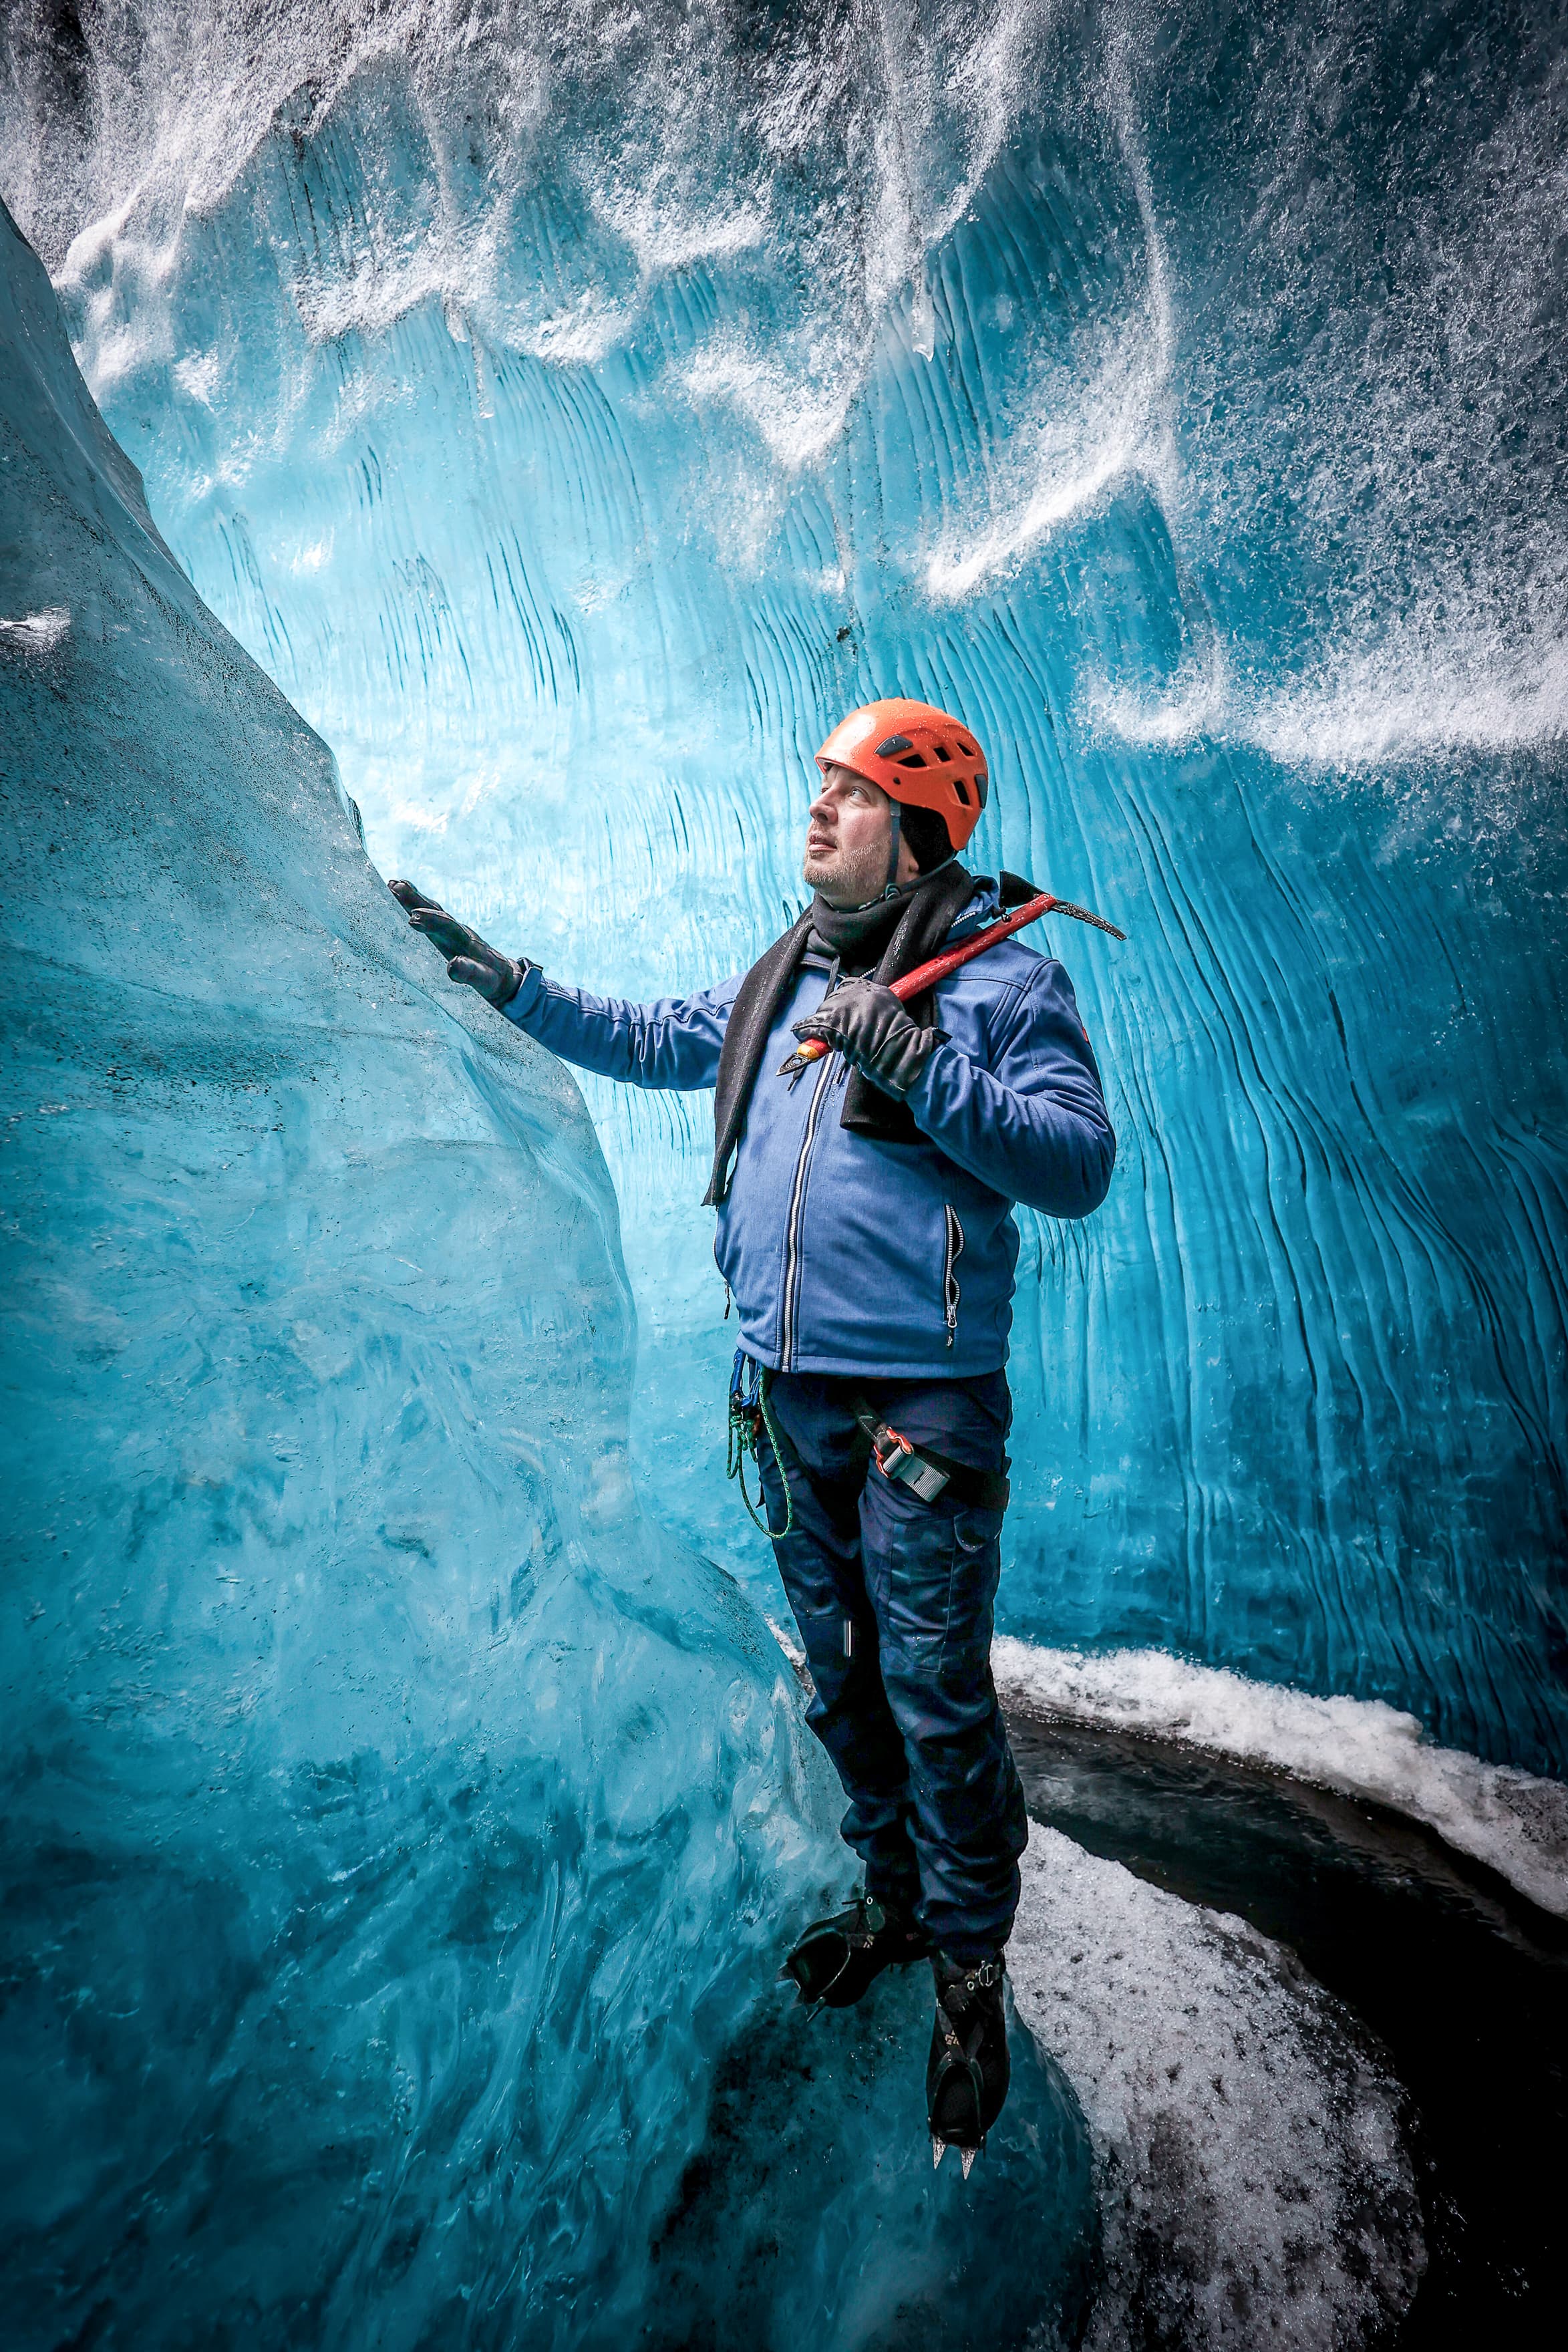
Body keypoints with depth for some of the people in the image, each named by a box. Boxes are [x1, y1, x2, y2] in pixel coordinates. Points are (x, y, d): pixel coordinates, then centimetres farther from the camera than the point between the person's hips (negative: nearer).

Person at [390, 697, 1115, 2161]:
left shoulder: (1002, 977, -7)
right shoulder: (778, 980, 12)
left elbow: (1080, 1164, -14)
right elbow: (652, 1044, 24)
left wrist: (923, 1075, -24)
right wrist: (507, 982, 20)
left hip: (923, 1405, -6)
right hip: (787, 1394, 7)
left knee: (937, 1696, 2)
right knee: (840, 1679, 19)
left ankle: (969, 1964, 26)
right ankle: (893, 1895, 41)